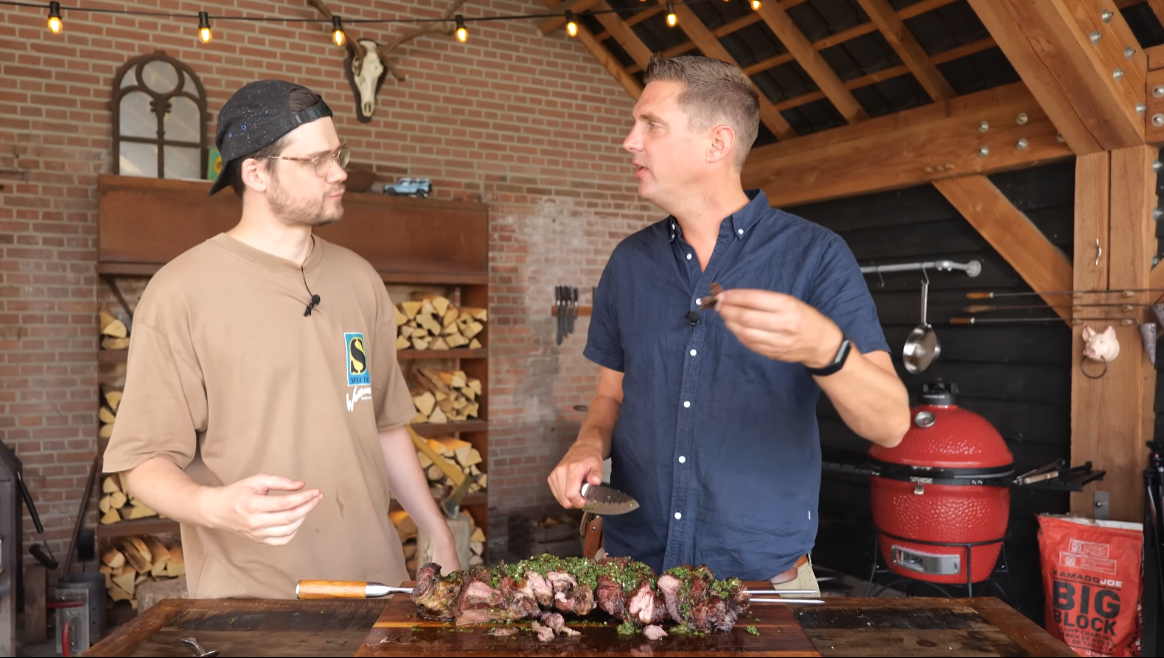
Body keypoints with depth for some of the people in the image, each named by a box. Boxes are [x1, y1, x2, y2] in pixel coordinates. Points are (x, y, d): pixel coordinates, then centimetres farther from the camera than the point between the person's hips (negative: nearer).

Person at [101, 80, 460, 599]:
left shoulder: (359, 278, 7)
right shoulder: (181, 293, -11)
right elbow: (146, 461, -9)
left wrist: (439, 537, 10)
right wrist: (216, 507, -30)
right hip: (250, 601, -4)